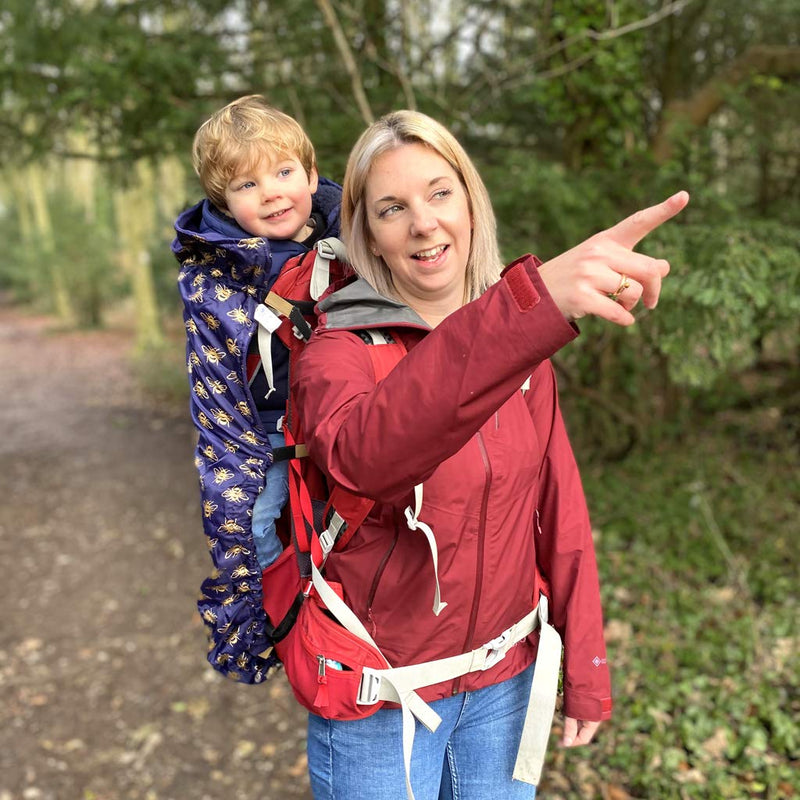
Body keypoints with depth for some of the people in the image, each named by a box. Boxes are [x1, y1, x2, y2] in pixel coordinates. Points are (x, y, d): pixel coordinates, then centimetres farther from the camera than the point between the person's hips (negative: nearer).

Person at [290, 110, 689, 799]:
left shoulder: (520, 340, -2)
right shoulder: (340, 346, -16)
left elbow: (559, 508, 2)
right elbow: (359, 454, -40)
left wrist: (586, 666, 2)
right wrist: (533, 303, -52)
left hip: (505, 680, 4)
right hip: (382, 698, -3)